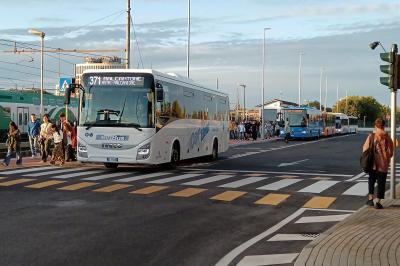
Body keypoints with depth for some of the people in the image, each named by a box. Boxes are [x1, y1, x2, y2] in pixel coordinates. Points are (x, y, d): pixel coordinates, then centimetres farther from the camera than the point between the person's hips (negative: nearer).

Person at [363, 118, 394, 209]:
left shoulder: (371, 136, -8)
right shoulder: (388, 138, -7)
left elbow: (365, 149, -4)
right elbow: (391, 153, -4)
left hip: (373, 164, 0)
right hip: (384, 164, 0)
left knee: (371, 181, 19)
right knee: (381, 183, 8)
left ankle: (370, 198, 12)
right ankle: (378, 202, 5)